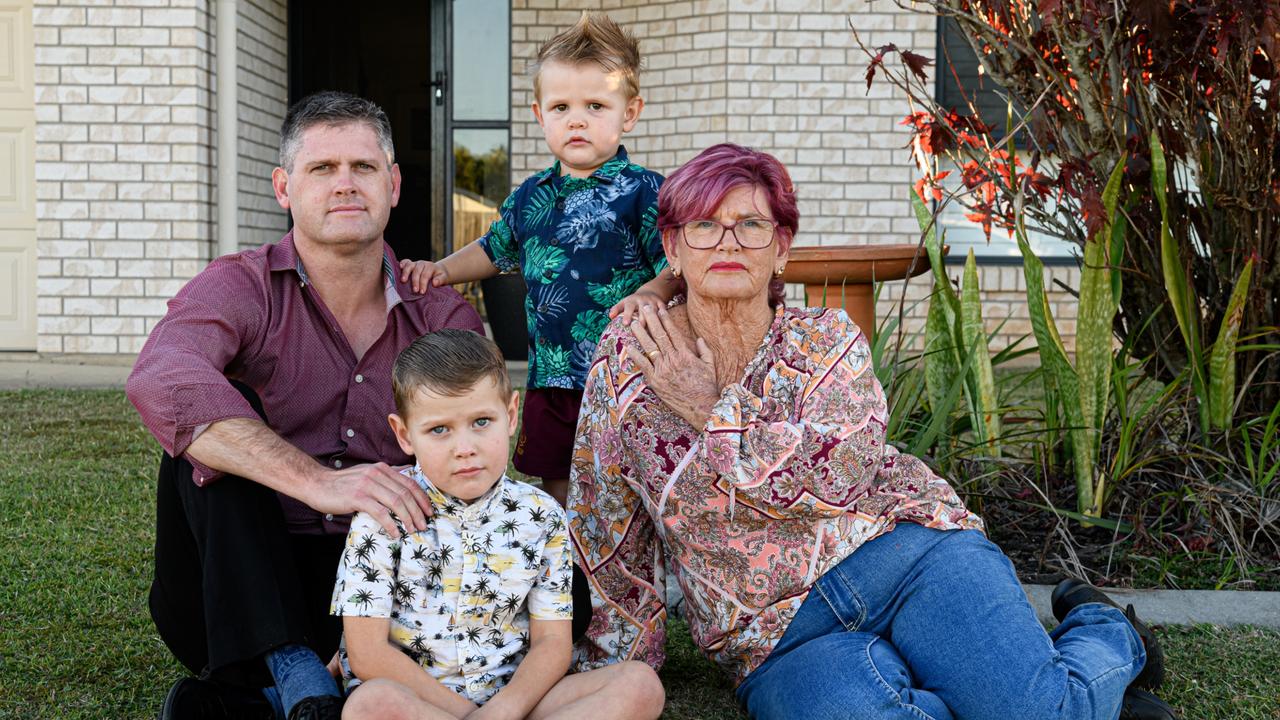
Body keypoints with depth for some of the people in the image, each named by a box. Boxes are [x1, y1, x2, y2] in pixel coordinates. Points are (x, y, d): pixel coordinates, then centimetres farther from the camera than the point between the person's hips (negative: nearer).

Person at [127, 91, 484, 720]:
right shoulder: (239, 288, -6)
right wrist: (318, 481, -42)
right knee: (216, 419, -22)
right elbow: (160, 380, -29)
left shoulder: (440, 314, 2)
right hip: (234, 592, -2)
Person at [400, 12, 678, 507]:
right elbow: (495, 250, 27)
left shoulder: (643, 191, -8)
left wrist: (651, 291, -31)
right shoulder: (531, 198, 11)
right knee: (557, 494, 16)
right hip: (550, 377, 6)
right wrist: (443, 269, 14)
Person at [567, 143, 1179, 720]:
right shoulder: (627, 359, 4)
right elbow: (611, 533, 10)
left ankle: (1110, 638, 12)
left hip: (909, 552, 0)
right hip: (778, 638, 1)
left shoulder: (828, 339, 3)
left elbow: (834, 476, -15)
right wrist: (622, 663, 12)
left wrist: (714, 411, -10)